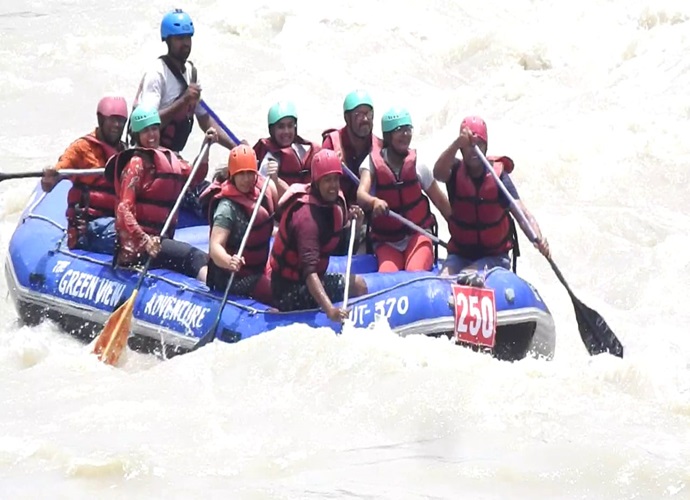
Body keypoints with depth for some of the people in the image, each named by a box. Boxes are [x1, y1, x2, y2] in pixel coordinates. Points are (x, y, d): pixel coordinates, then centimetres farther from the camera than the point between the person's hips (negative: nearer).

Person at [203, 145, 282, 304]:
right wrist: (229, 262, -53)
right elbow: (215, 245, -32)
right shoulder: (228, 207, -24)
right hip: (234, 277, -8)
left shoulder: (261, 187, -3)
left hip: (258, 271, 8)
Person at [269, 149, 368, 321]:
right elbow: (308, 271, -37)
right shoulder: (307, 215, -26)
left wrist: (351, 224, -2)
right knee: (357, 285, -16)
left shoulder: (334, 201, 1)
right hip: (289, 290, -10)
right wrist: (329, 310, -49)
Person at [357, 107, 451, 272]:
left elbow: (441, 202, 5)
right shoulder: (373, 163, -6)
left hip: (417, 236, 0)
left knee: (415, 272, -28)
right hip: (386, 242, 0)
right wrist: (374, 201, -47)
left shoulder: (417, 166, -2)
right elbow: (361, 194, -23)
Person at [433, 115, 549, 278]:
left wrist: (538, 239, -39)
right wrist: (458, 143, -44)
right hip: (460, 254, 2)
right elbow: (438, 173, -27)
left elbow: (521, 212, -19)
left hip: (494, 256, -2)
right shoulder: (456, 172, -2)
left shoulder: (498, 175, -8)